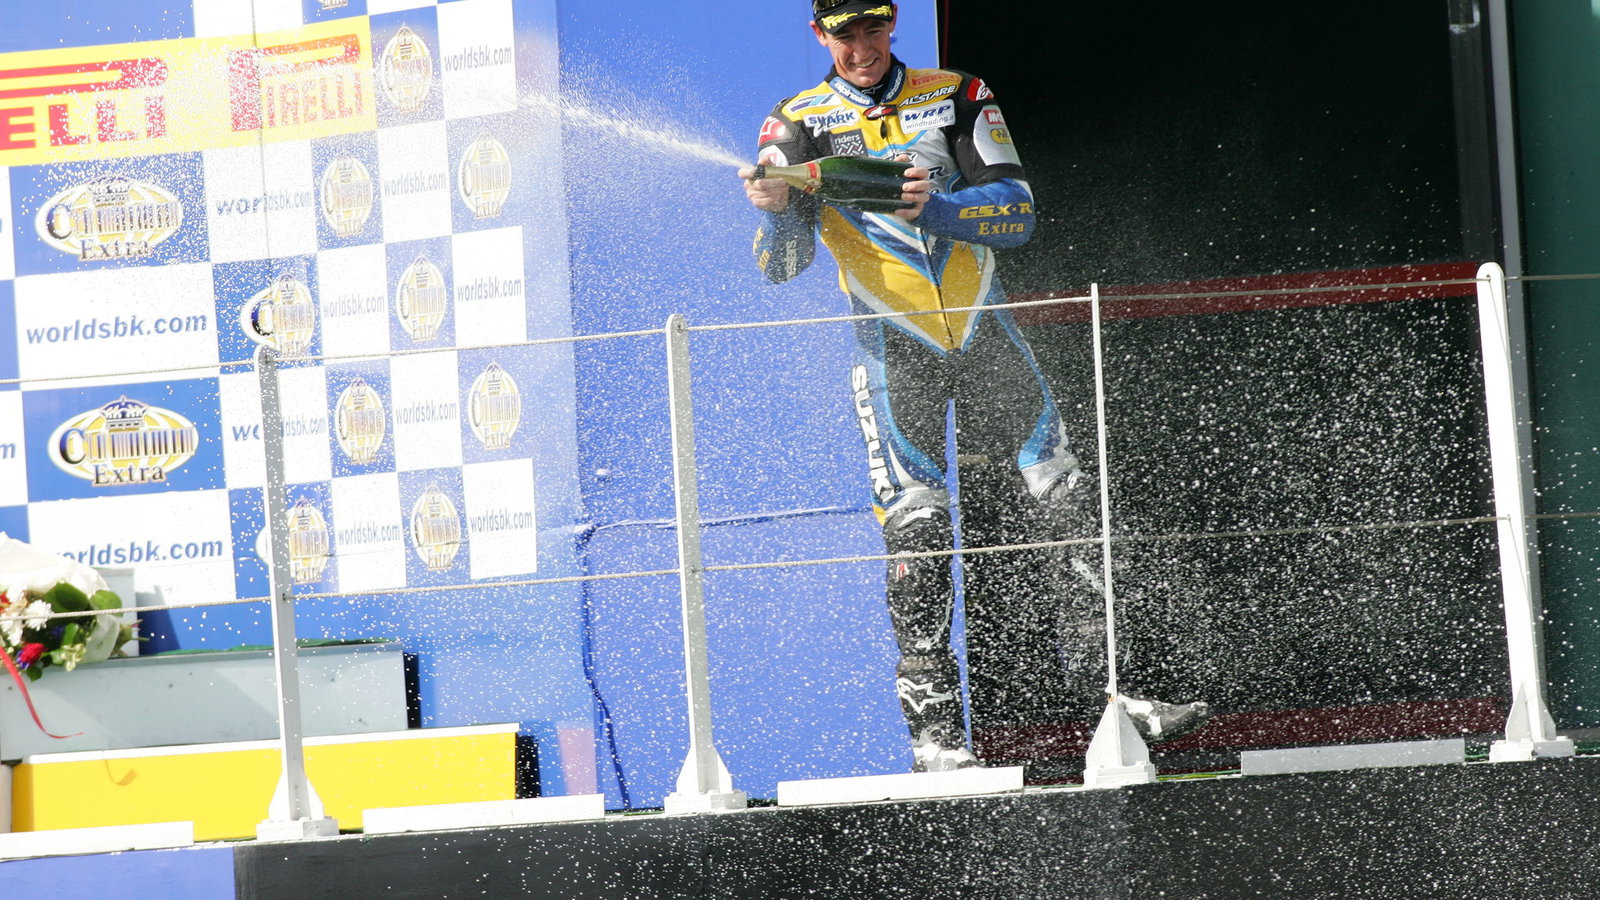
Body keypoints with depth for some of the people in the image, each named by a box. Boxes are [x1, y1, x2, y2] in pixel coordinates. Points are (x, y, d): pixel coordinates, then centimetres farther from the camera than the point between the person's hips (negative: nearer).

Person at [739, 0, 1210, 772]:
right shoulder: (798, 126, 0)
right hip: (892, 352, -2)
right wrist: (776, 210, -31)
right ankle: (934, 730, -6)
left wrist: (936, 207, -24)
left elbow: (1016, 212, -6)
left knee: (1075, 506, -1)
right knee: (917, 528, -10)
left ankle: (1113, 688, 7)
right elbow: (783, 266, -8)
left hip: (982, 331, 2)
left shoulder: (956, 97, 3)